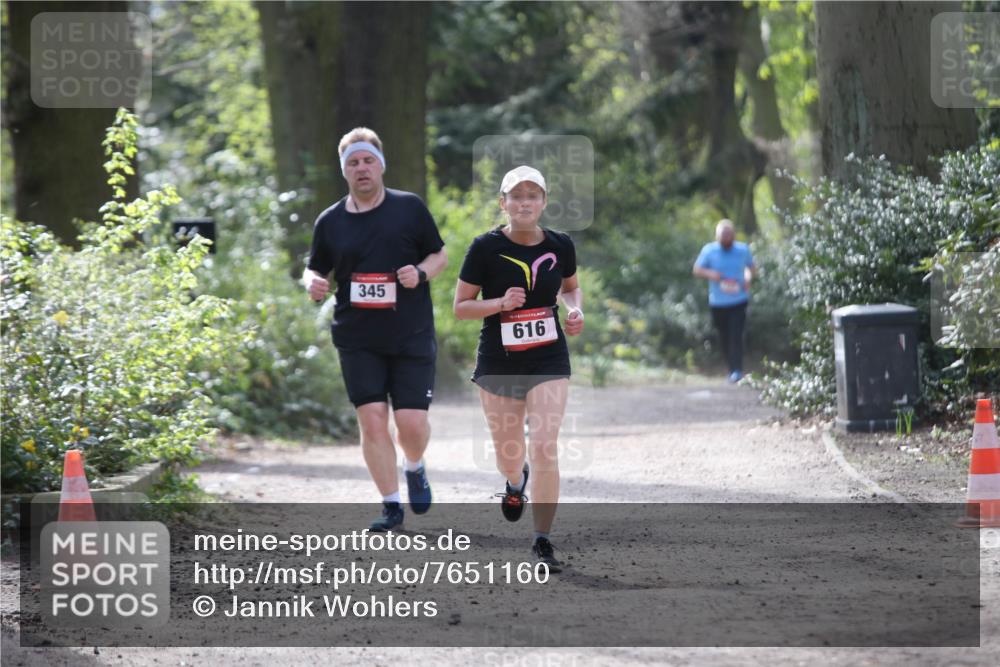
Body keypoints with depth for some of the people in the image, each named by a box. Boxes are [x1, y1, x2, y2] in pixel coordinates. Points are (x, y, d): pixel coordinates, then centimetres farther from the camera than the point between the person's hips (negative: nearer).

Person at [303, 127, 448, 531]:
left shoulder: (410, 208, 2)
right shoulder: (330, 222, 6)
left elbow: (440, 255, 9)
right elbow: (314, 269, 16)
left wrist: (421, 273, -12)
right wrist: (313, 283, -8)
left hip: (411, 336, -1)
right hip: (357, 341, 1)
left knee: (412, 422, -6)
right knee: (372, 420, -7)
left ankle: (414, 468, 29)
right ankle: (391, 507, 4)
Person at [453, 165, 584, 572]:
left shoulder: (560, 246, -2)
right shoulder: (486, 248, -10)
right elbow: (460, 307, -6)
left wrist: (575, 310, -3)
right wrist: (501, 302, -22)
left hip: (549, 362, 0)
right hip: (498, 365, 0)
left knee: (544, 447, -14)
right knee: (507, 457, 11)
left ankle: (542, 541, -4)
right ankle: (516, 481, 51)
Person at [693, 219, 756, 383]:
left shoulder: (743, 250, 0)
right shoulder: (709, 251, -2)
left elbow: (751, 268, 15)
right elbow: (697, 269, 6)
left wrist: (748, 279, -7)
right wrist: (710, 274, -15)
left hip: (738, 301, -1)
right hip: (718, 302, 1)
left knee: (736, 335, -13)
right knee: (724, 337, 8)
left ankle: (737, 370, -14)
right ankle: (732, 368, 24)